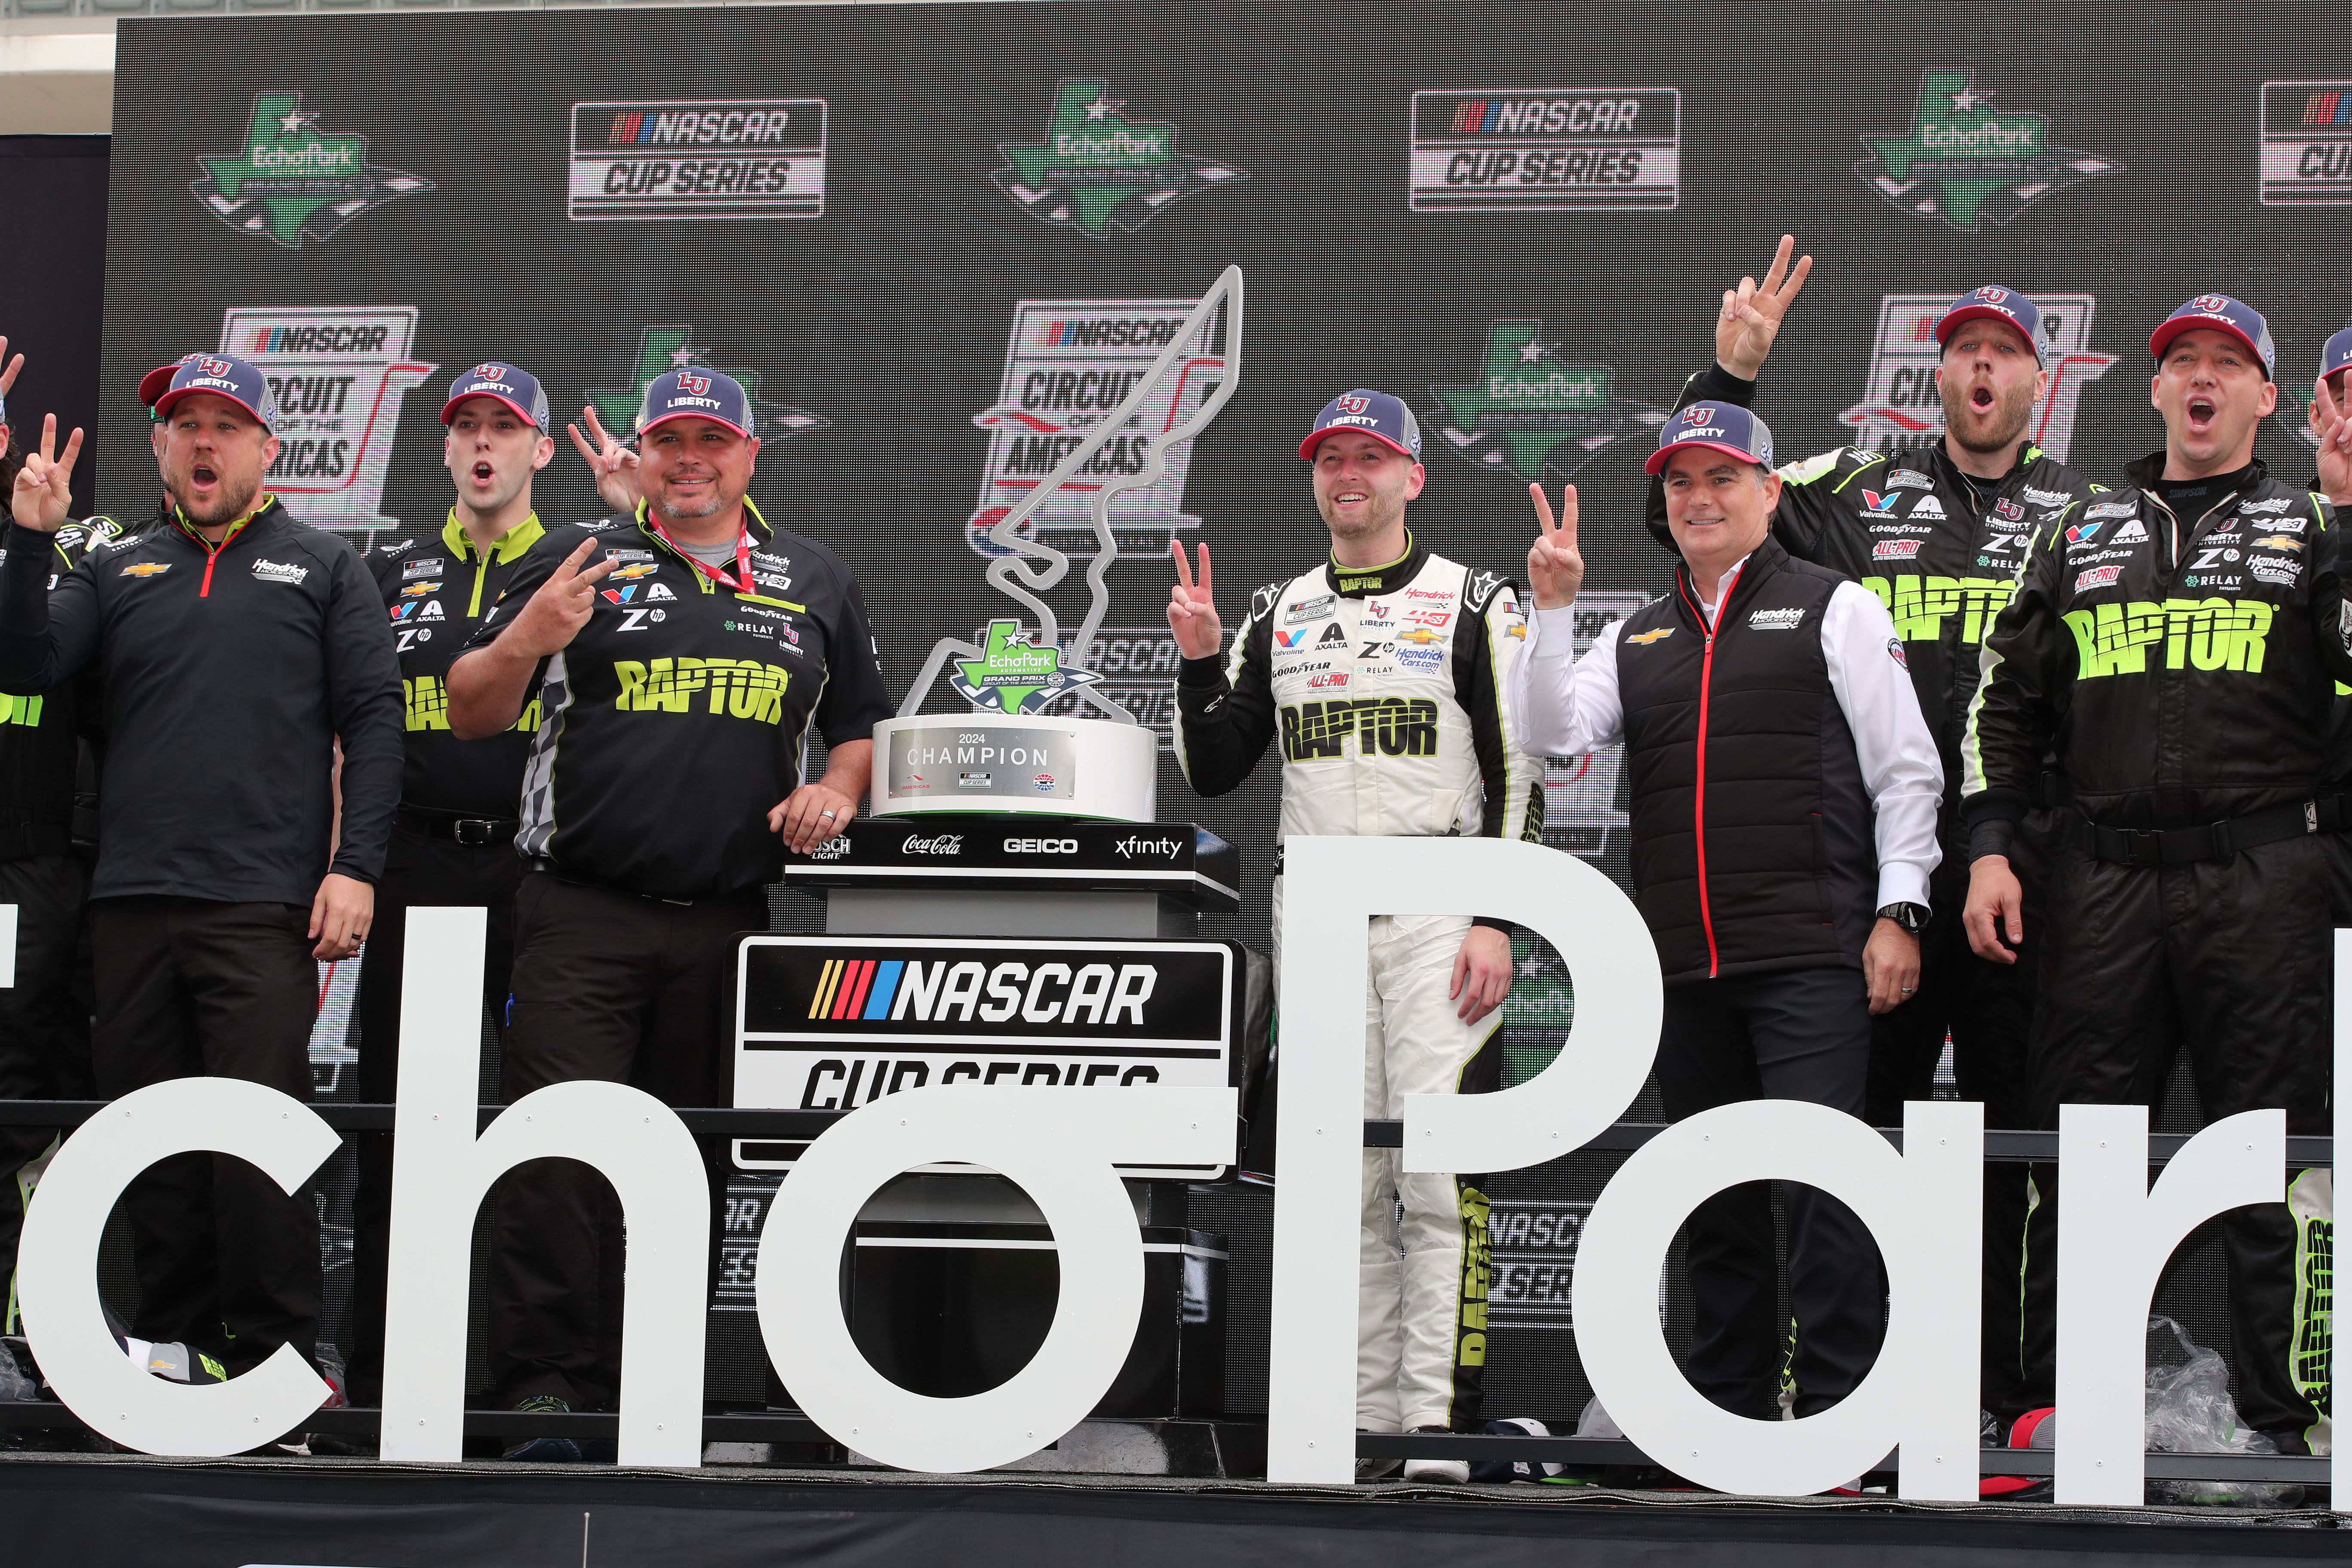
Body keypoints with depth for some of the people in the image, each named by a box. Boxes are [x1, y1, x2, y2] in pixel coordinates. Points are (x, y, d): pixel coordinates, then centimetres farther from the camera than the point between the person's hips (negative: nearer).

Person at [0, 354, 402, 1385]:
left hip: (264, 908, -3)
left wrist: (355, 865, -6)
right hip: (132, 904, 4)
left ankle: (275, 1363, -7)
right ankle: (175, 1348, 12)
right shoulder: (115, 573, 19)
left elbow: (375, 718, 5)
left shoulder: (323, 569, 12)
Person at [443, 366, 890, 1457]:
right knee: (560, 1151, -13)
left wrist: (836, 793, 2)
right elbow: (471, 715, 7)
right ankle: (547, 1387, -12)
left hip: (730, 924, 3)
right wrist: (526, 641, -13)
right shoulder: (576, 561, 8)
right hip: (583, 915, -2)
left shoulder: (815, 584, 16)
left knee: (694, 1162, 6)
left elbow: (863, 730, 23)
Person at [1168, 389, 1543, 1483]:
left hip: (1438, 906, -4)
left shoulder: (1473, 605, 4)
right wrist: (1199, 660, -2)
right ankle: (1364, 1422, 7)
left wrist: (1495, 922, -11)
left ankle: (1438, 1423, -13)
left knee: (1440, 1167, -12)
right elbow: (1211, 772, 14)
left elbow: (1517, 776, -2)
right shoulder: (1275, 616, 16)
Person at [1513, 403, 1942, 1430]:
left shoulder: (1835, 610, 7)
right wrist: (1552, 612, -4)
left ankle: (1837, 1415, -10)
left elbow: (1906, 770, 3)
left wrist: (1898, 910, -6)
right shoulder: (1636, 640, 19)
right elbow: (1554, 735, 5)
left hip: (1810, 956, -5)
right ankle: (1728, 1413, 17)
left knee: (1821, 1180, -12)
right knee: (1714, 1194, 10)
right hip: (1683, 961, 5)